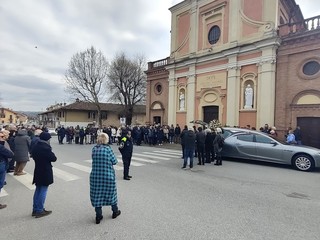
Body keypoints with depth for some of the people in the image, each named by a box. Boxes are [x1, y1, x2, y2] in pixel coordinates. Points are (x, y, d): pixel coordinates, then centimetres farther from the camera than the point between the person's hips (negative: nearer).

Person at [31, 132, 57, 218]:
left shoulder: (35, 146, 3)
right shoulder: (46, 148, -23)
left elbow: (33, 156, 14)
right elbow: (54, 158, -15)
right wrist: (51, 151, -3)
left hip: (37, 171, 8)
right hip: (45, 172, -8)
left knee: (38, 190, 18)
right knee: (43, 191, 3)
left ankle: (35, 209, 28)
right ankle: (39, 211, 11)